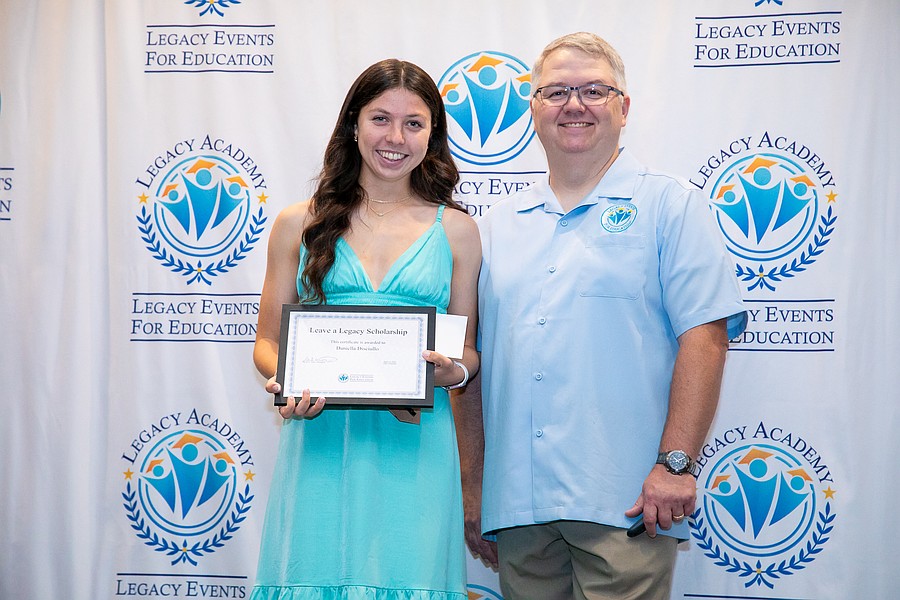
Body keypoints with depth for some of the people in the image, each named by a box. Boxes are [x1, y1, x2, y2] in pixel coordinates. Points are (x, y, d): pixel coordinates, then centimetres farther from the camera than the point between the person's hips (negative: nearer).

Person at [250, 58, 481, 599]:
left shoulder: (455, 230, 8)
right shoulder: (301, 224, 8)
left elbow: (469, 349, 12)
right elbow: (267, 341, 10)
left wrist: (451, 370, -11)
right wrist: (285, 382, -11)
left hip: (414, 444, 0)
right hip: (319, 439, 0)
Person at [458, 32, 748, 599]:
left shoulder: (669, 206, 2)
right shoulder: (498, 225, 15)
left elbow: (705, 338, -7)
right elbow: (475, 361, 16)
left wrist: (675, 464, -15)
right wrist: (470, 488, 12)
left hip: (624, 505, -4)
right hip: (517, 503, 4)